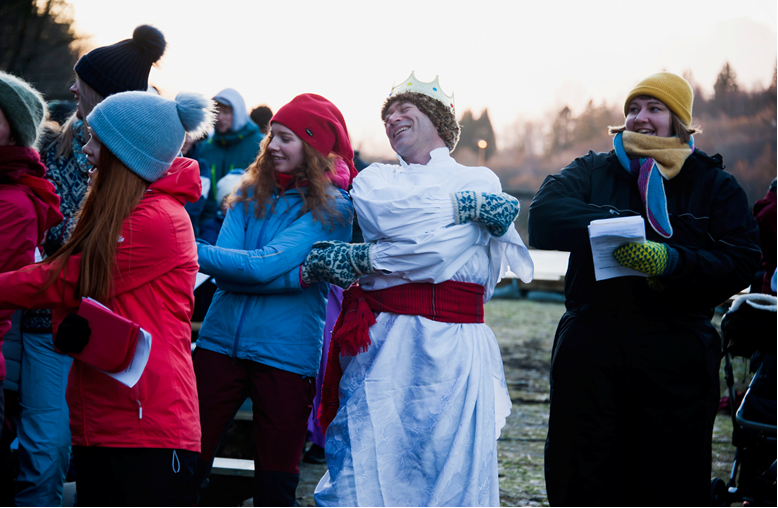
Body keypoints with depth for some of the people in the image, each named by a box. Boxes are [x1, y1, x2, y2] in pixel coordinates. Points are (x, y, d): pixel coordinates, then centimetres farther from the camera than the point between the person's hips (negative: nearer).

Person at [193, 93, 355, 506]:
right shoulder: (252, 193, 9)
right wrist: (296, 274, -16)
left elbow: (264, 266, -16)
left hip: (286, 353, -3)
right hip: (221, 341, 3)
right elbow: (227, 272, -3)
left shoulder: (332, 208, -5)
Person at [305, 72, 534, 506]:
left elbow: (438, 251, -4)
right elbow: (389, 220, -4)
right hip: (380, 344, 2)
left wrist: (360, 259, -5)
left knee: (450, 472, -4)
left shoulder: (481, 182, 12)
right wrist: (467, 205, -3)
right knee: (367, 469, -5)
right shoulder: (372, 181, 19)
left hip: (450, 346, -1)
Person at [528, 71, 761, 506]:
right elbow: (544, 218, -6)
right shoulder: (593, 172, 13)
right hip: (590, 353, 1)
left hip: (675, 360, -1)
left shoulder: (714, 185, 10)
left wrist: (672, 261, -21)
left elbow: (741, 263, -5)